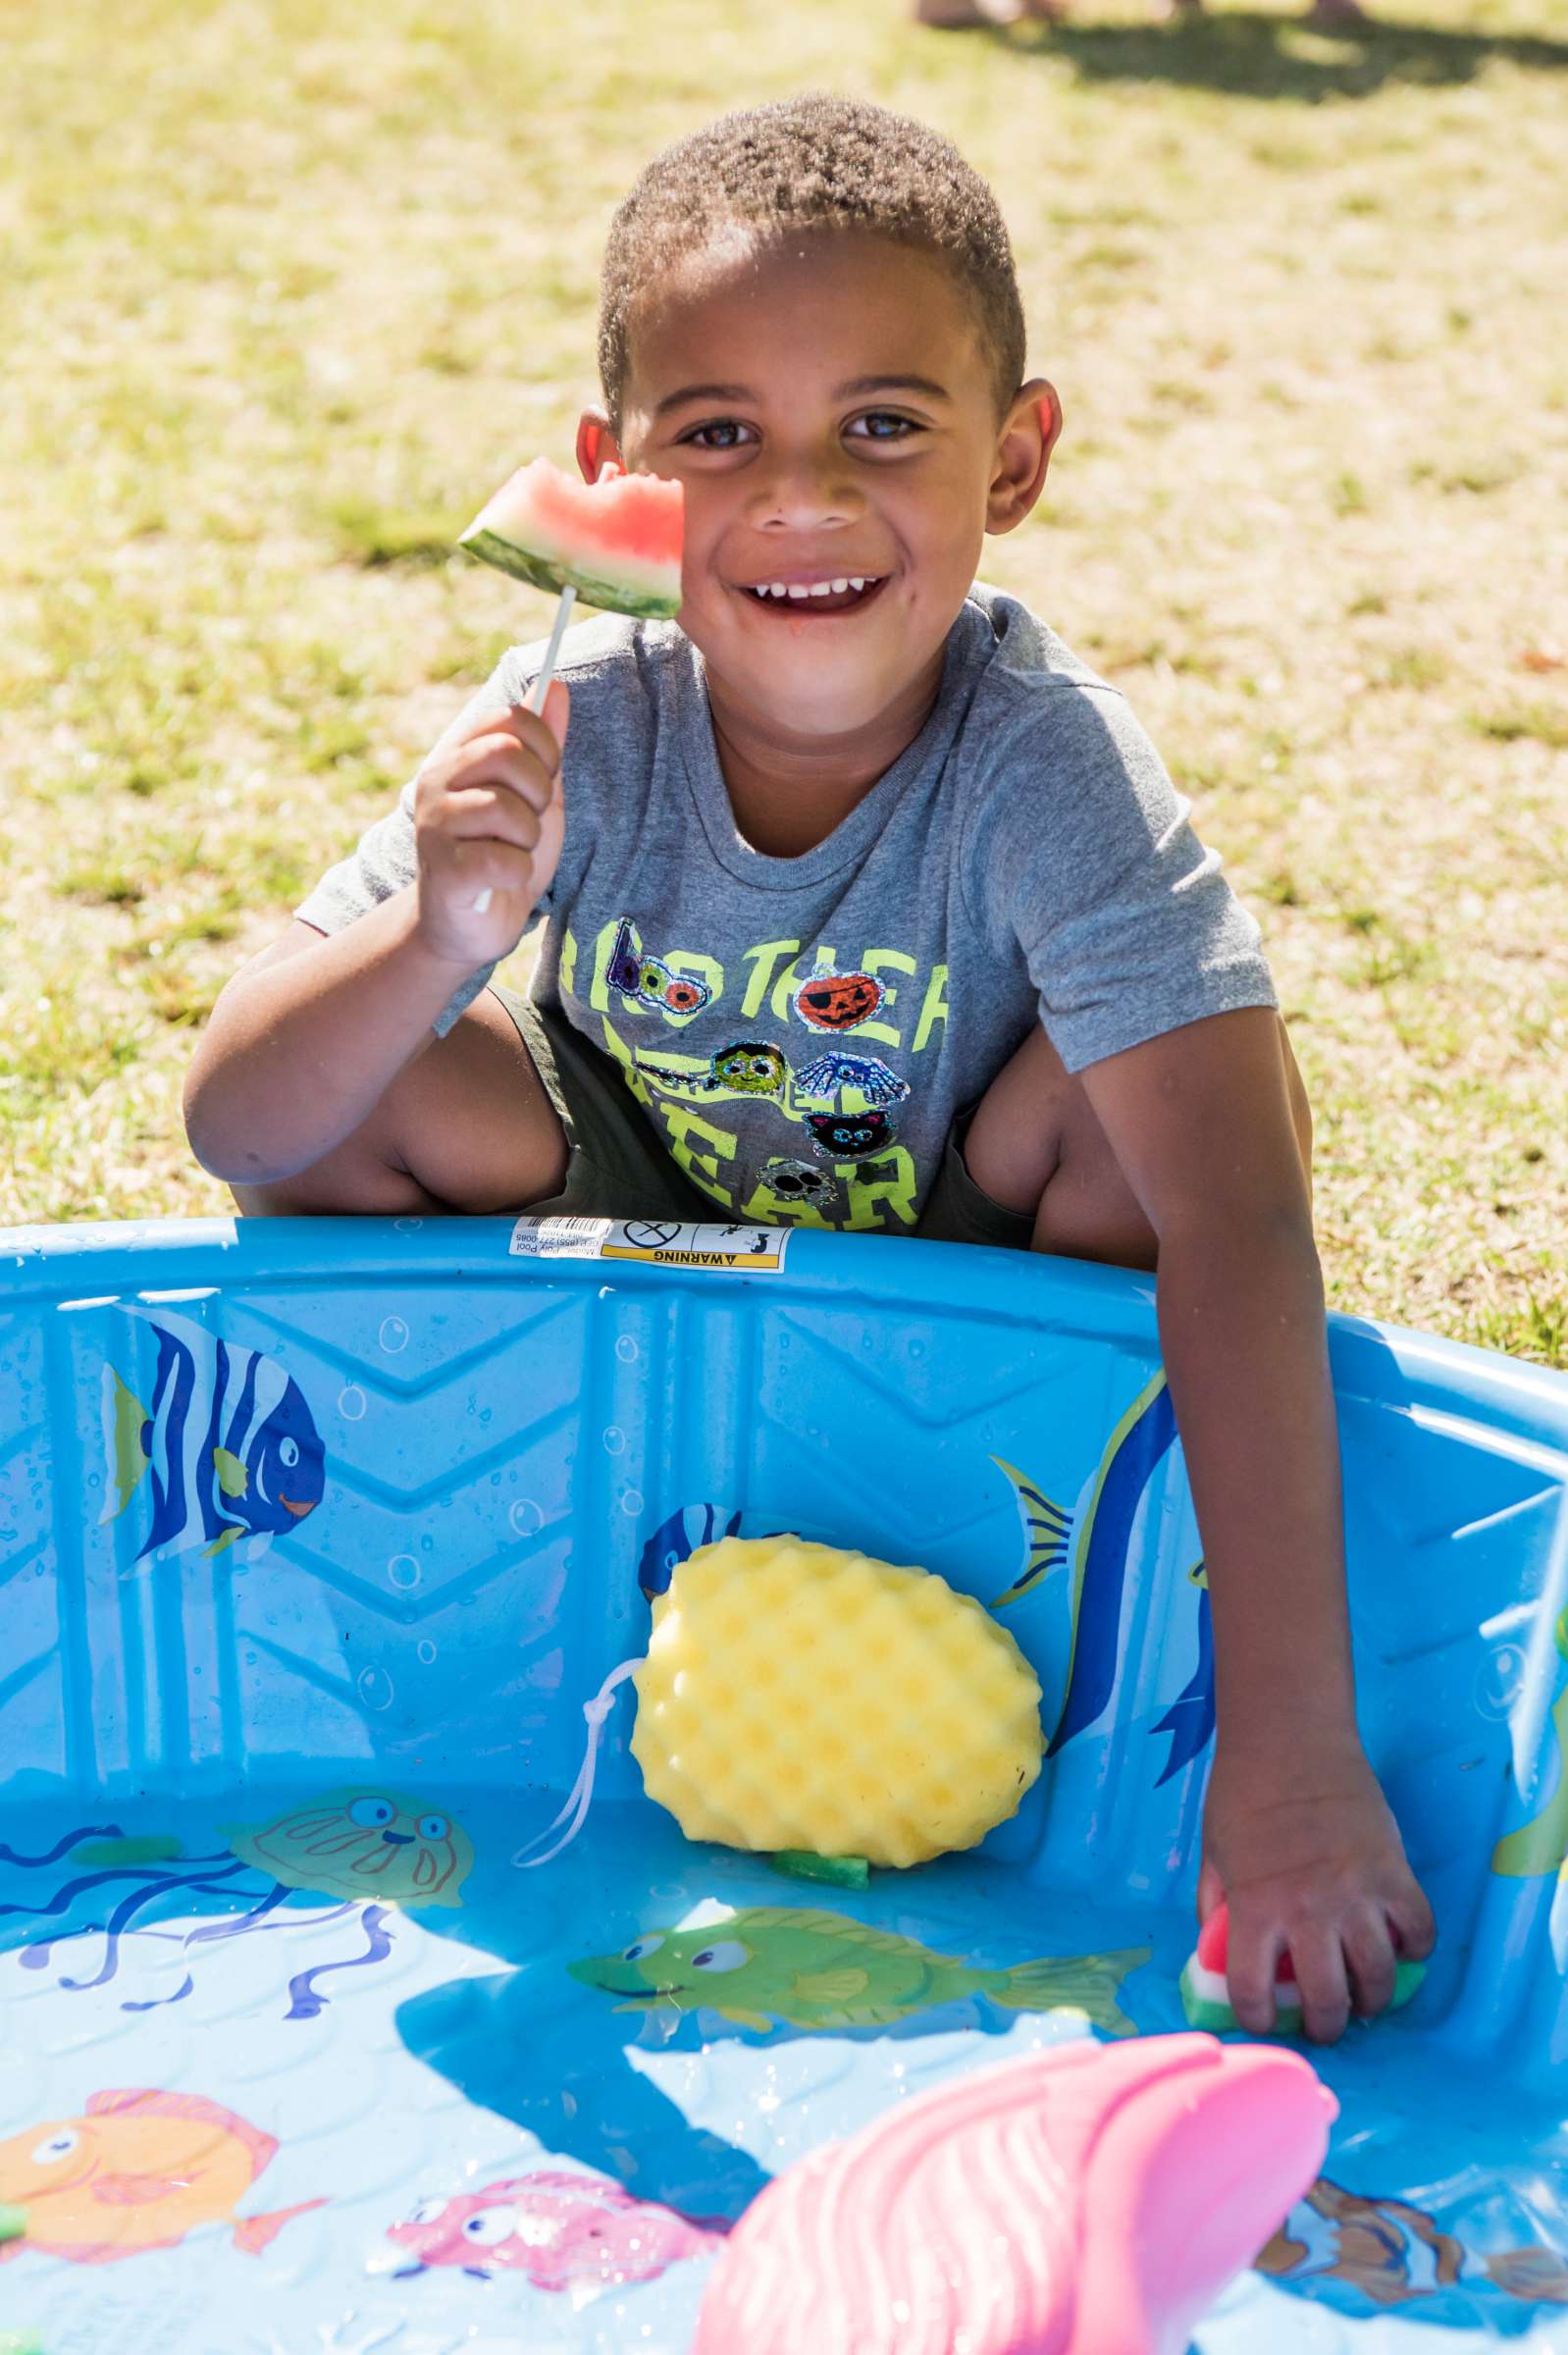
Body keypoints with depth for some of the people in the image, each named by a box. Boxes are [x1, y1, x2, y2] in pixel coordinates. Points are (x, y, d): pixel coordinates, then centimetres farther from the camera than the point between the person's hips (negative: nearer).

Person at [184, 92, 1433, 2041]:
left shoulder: (1044, 760, -32)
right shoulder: (578, 730, -25)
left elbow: (1236, 1216, -41)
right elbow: (233, 1126, -23)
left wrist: (1292, 1747, -48)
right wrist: (435, 942, -46)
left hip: (959, 1287, -1)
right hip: (643, 1248, 2)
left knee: (1171, 1093, -30)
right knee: (387, 1089, -23)